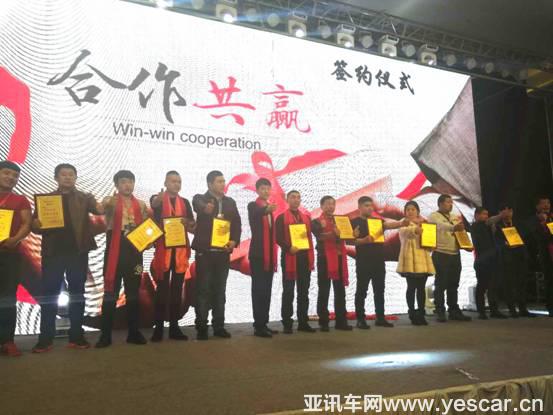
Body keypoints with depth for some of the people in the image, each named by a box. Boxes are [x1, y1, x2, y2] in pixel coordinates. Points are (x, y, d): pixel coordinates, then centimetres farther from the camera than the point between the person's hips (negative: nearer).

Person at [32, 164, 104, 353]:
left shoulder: (84, 197, 8)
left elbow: (96, 208, -11)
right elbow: (35, 225, 8)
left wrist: (102, 208, -35)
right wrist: (36, 225, -16)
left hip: (78, 251, 0)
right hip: (53, 251, 1)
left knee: (77, 292, 4)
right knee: (49, 293, 0)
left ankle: (76, 336, 10)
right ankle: (45, 339, 6)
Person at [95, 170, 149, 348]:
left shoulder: (141, 205, 12)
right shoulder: (110, 201, 1)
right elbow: (104, 207, -23)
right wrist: (109, 203, -46)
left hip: (134, 252, 3)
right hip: (115, 252, -3)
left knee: (133, 293, 8)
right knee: (110, 293, -1)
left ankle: (133, 333, 17)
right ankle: (106, 335, 6)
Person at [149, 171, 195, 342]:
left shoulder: (185, 202, 12)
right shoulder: (157, 198, 1)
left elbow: (193, 226, 11)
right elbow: (154, 204, -26)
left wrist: (187, 223, -13)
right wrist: (159, 199, -50)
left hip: (181, 250, 4)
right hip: (163, 250, -3)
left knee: (177, 290, 7)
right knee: (162, 290, -2)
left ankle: (174, 327, 13)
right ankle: (158, 328, 5)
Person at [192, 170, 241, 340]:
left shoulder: (230, 202, 11)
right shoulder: (200, 198, -3)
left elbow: (237, 224, 10)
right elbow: (198, 206, -28)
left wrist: (234, 241, -9)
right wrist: (205, 209, -53)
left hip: (223, 252, 4)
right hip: (205, 251, -4)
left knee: (220, 290, 9)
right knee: (203, 290, 0)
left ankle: (219, 326, 17)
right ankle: (201, 327, 7)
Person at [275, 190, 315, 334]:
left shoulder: (306, 217, 17)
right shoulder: (281, 218, 2)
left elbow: (310, 237, 16)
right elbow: (278, 238, -7)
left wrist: (311, 257, 7)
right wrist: (289, 248, -24)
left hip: (305, 257, 5)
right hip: (289, 257, -4)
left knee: (304, 292, 8)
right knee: (288, 292, -1)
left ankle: (303, 322, 15)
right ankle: (287, 323, 5)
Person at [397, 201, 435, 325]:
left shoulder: (424, 223, 18)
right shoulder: (404, 224, 1)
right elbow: (405, 232, -23)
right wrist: (415, 229, -43)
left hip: (423, 258, 5)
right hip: (410, 259, -5)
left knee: (421, 287, 6)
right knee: (412, 287, -4)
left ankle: (421, 314, 13)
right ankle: (413, 315, 3)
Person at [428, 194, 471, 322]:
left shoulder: (454, 218, 19)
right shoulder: (434, 216, -5)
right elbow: (442, 226, -27)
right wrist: (453, 227, -47)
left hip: (455, 254, 7)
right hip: (441, 254, -7)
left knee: (453, 285, 10)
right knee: (441, 285, -4)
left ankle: (454, 311, 17)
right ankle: (440, 312, 1)